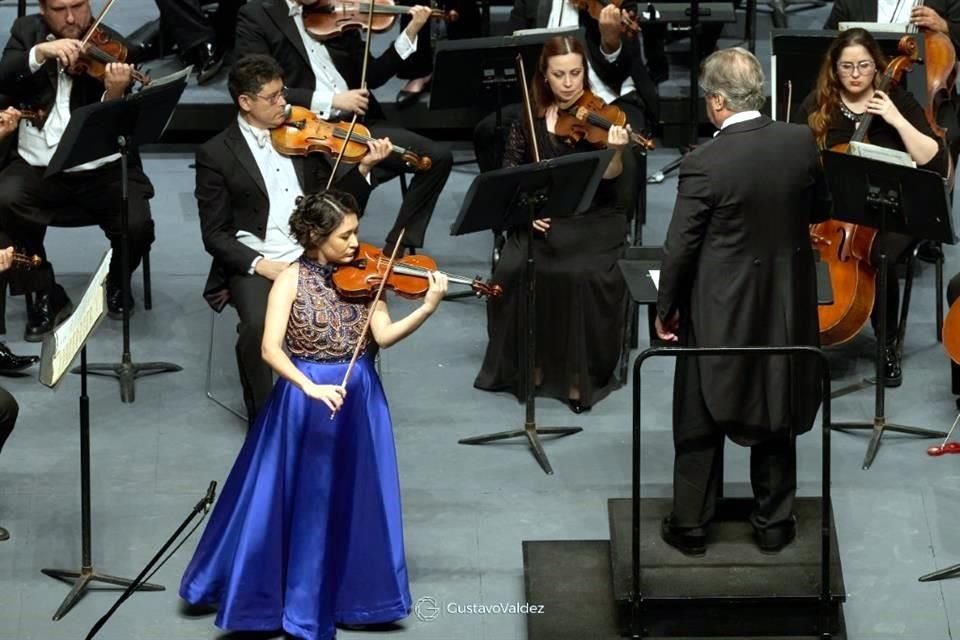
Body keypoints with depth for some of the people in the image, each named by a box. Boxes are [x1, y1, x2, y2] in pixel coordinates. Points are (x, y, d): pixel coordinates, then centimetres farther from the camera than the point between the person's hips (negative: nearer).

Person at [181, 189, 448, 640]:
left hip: (358, 400, 3)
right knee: (298, 501, 5)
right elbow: (270, 349, -19)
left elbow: (383, 336, -11)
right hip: (304, 402, -3)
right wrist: (310, 387, -33)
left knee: (353, 500, 10)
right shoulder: (293, 279, -11)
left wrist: (427, 308, -26)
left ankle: (348, 592, 26)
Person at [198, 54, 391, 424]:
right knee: (258, 326, -33)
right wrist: (259, 264, -17)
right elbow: (215, 234, -2)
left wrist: (363, 169, -1)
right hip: (254, 264, -3)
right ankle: (263, 420, -12)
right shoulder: (217, 155, 1)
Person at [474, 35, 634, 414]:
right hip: (541, 220, 2)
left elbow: (612, 183, -13)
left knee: (585, 275, -31)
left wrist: (615, 152, -33)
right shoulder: (529, 117, 5)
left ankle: (582, 372, -15)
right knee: (514, 270, -25)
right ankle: (530, 362, -7)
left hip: (592, 221, -2)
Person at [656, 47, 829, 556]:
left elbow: (680, 247, -14)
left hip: (719, 311, -4)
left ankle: (691, 525, 20)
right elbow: (819, 210, 8)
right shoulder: (801, 142, -8)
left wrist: (666, 310, -2)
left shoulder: (704, 163, -20)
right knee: (777, 416, 17)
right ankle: (774, 524, 25)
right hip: (787, 307, 4)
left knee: (701, 420, 11)